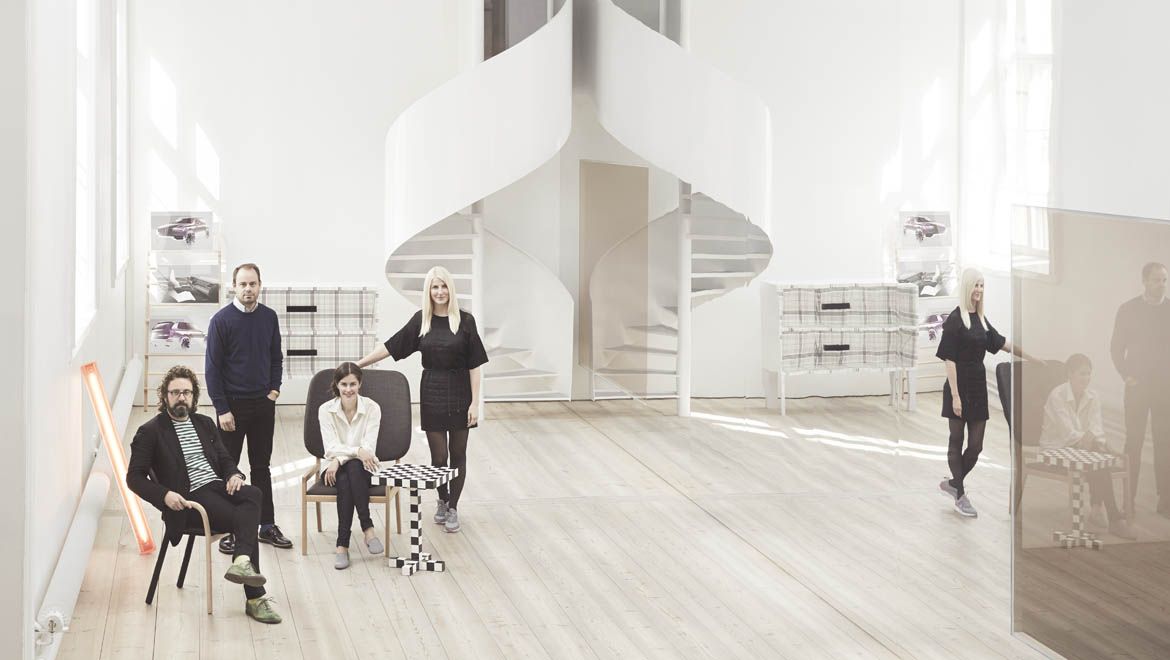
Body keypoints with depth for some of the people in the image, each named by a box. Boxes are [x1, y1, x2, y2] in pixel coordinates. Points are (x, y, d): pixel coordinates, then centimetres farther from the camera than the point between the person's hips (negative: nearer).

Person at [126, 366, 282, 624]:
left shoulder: (205, 423, 22)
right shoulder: (150, 432, 4)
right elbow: (134, 477, 0)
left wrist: (234, 474, -1)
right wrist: (165, 495, -18)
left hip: (219, 486, 5)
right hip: (191, 497, -5)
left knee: (252, 494, -31)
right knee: (244, 521, -29)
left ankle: (242, 561, -44)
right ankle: (255, 598, -32)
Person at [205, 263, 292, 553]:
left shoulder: (269, 317, 3)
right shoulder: (222, 320, -10)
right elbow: (212, 368, -9)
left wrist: (274, 390, 1)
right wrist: (222, 409, -12)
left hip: (263, 404, 4)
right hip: (233, 405, -4)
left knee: (262, 466, 12)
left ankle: (267, 526, 19)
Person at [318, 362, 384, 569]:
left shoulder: (372, 408, -5)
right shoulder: (326, 410, -3)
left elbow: (369, 448, -12)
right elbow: (331, 448, -12)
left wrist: (340, 459, -26)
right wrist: (357, 451, -30)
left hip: (361, 469, 0)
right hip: (335, 469, 0)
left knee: (354, 467, -37)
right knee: (344, 481, -36)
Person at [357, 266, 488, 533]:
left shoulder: (464, 321, -5)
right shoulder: (421, 320, 2)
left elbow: (474, 365, -5)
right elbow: (390, 346, 8)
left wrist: (475, 403, -9)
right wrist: (357, 365, 8)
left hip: (459, 394, -1)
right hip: (432, 394, 1)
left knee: (457, 454, 5)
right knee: (438, 456, 2)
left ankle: (453, 508, 20)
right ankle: (442, 501, 28)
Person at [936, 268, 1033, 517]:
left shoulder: (980, 318, 9)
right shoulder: (955, 319, -11)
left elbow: (1001, 342, 22)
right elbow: (949, 359, -14)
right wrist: (955, 396, -17)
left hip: (978, 387, 7)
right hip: (960, 386, -7)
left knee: (976, 445, 6)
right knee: (957, 441, 5)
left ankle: (953, 483, 26)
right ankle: (960, 495, 15)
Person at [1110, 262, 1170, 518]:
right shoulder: (1128, 310, 1)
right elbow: (1116, 348, 5)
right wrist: (1127, 376, -5)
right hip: (1137, 384, -1)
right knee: (1133, 442, -1)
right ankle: (1128, 499, 4)